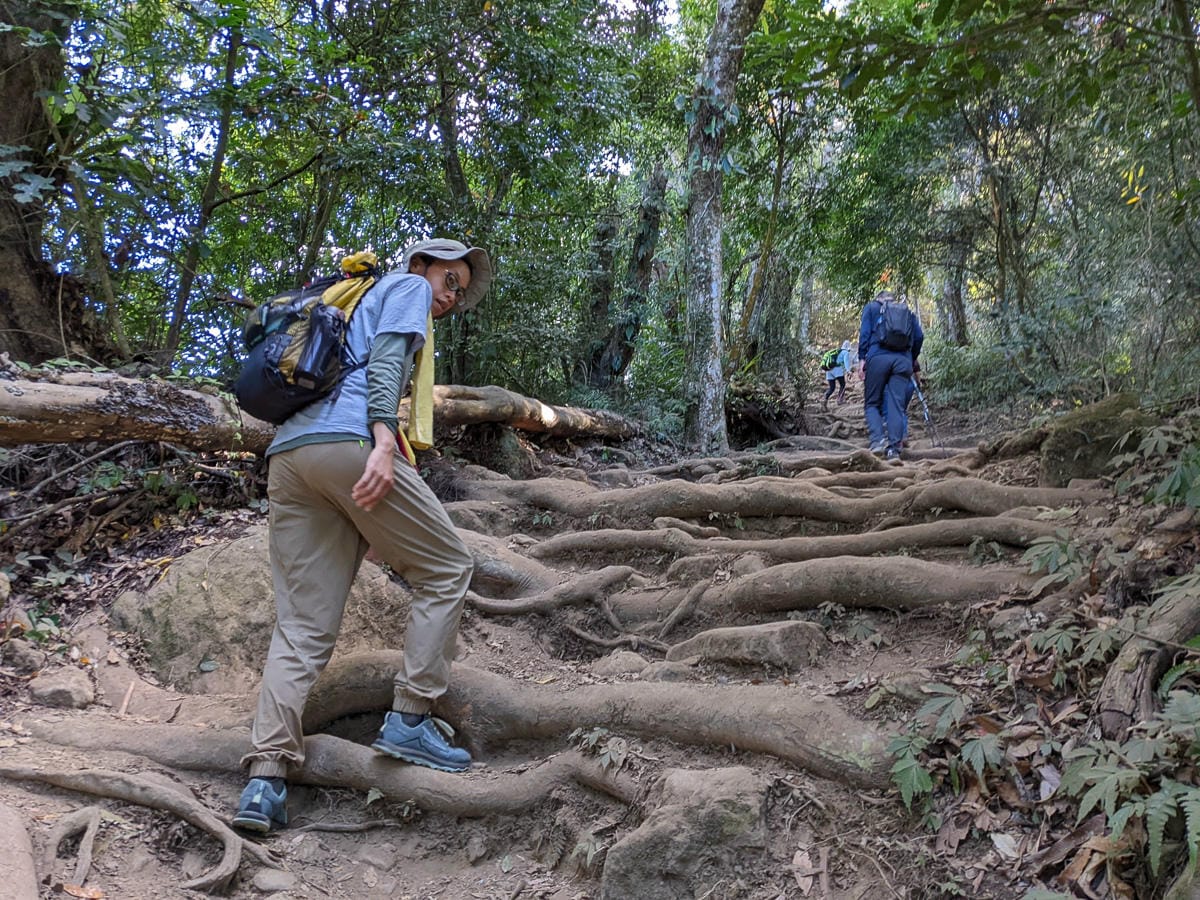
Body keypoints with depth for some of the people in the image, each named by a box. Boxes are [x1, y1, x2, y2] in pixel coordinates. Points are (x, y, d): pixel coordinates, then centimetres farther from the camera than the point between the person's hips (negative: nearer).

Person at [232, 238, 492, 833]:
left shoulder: (355, 302, 39)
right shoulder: (407, 286, 14)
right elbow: (385, 358, -5)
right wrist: (384, 441, -18)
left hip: (287, 452, 9)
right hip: (349, 440, -8)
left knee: (302, 625, 2)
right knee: (446, 571, 5)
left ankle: (265, 779, -7)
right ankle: (409, 720, 1)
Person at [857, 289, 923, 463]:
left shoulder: (871, 307, 20)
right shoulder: (907, 311, 27)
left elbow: (865, 333, 5)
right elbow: (919, 336, 15)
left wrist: (862, 358, 2)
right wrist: (912, 360, 23)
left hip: (878, 357, -2)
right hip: (903, 360, 2)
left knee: (872, 403, 6)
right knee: (897, 405, -3)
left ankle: (878, 440, -16)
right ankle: (894, 450, -12)